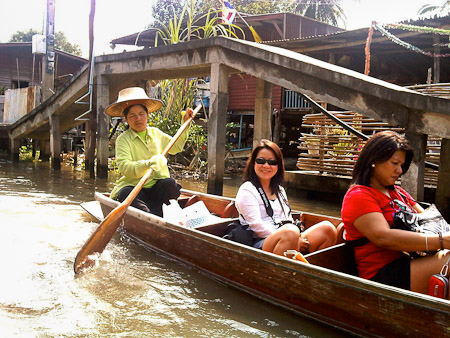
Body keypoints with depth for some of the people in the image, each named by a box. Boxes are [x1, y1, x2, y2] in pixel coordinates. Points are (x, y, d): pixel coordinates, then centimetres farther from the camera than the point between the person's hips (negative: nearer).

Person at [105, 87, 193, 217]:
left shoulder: (156, 133, 15)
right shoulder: (123, 139, -2)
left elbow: (176, 146, 33)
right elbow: (124, 168, -17)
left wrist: (185, 123, 28)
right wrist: (148, 164, -32)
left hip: (157, 187, 4)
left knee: (169, 183, -30)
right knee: (125, 194, -37)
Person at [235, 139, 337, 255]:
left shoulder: (280, 190, 26)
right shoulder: (247, 190, 1)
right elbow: (256, 225, -10)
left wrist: (297, 238, -1)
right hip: (260, 245, -7)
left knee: (327, 228, -15)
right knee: (290, 232, -38)